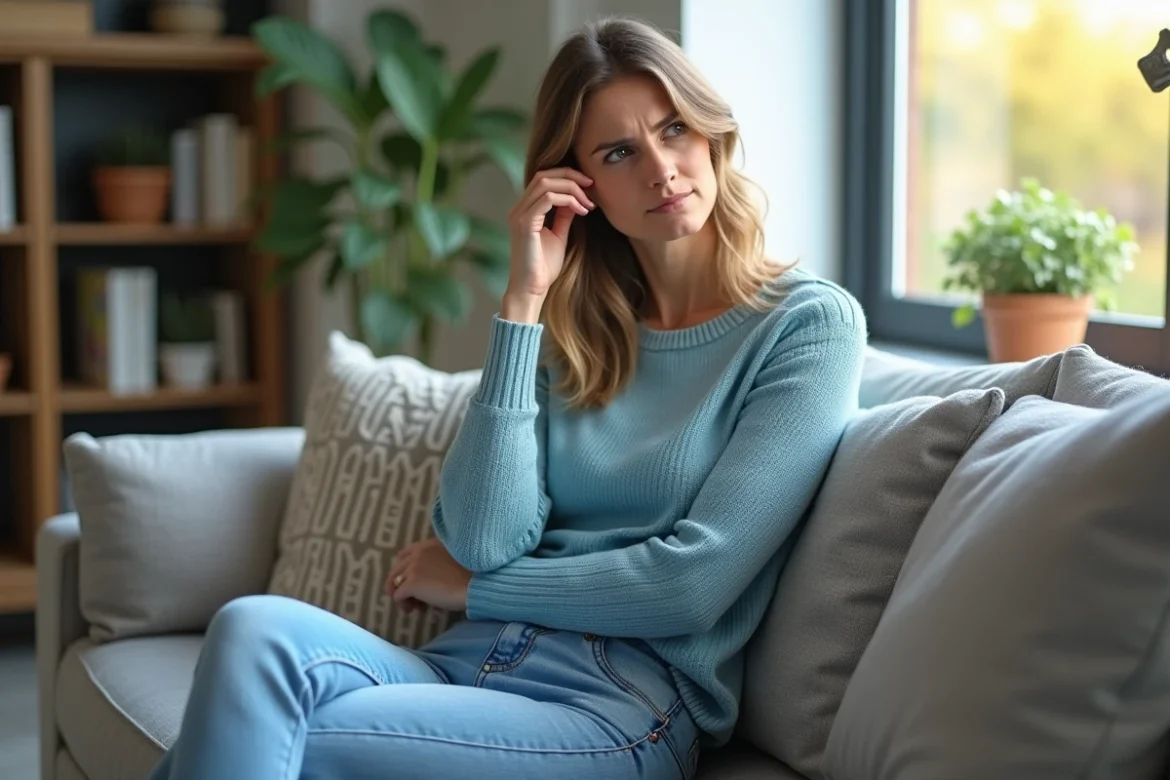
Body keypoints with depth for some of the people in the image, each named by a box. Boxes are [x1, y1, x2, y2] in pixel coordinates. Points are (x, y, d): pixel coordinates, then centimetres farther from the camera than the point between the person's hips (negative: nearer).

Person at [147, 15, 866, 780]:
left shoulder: (811, 322, 1)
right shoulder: (575, 332, 16)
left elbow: (695, 582, -8)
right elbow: (486, 539, -1)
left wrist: (468, 585, 2)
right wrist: (524, 300, -2)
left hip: (620, 704, -4)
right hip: (468, 661, 4)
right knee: (255, 629, -30)